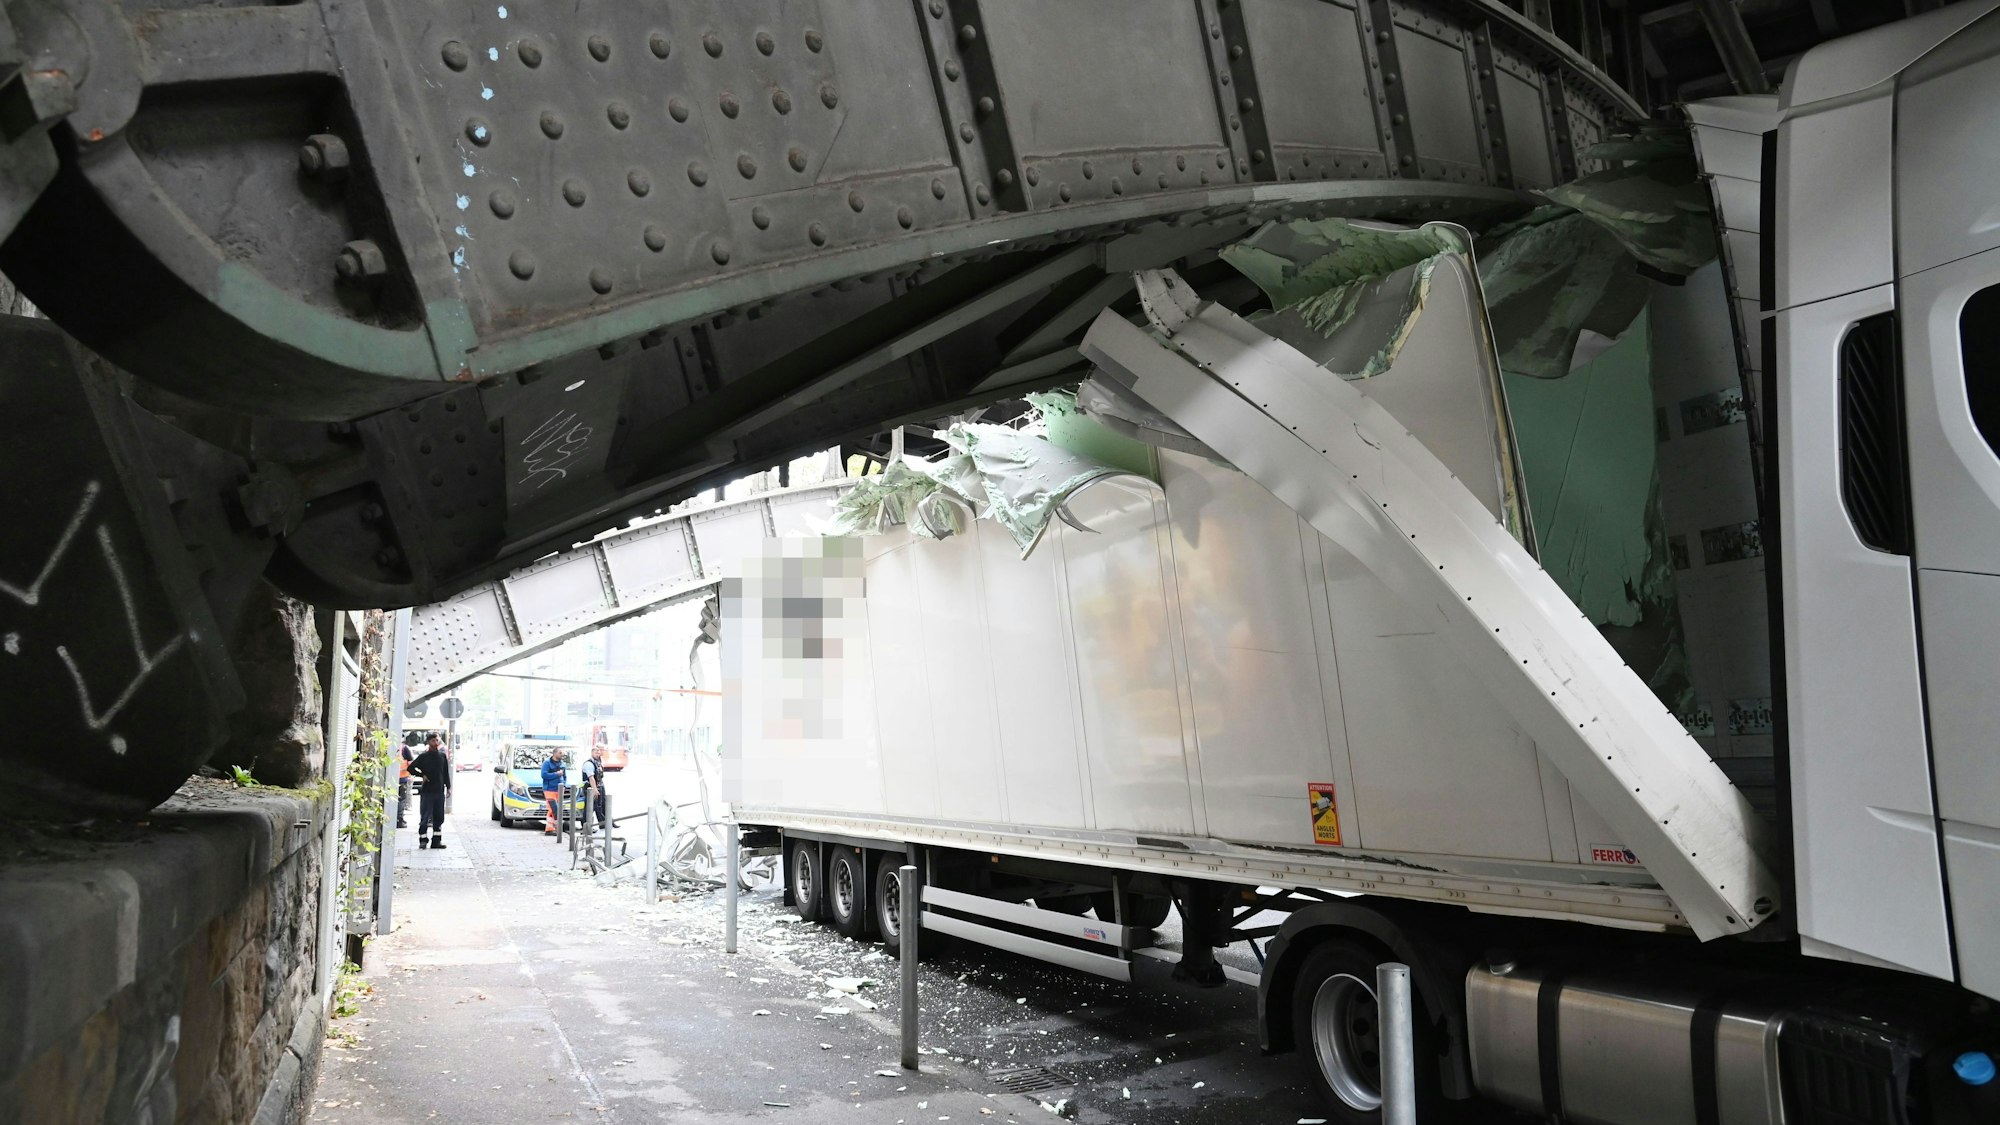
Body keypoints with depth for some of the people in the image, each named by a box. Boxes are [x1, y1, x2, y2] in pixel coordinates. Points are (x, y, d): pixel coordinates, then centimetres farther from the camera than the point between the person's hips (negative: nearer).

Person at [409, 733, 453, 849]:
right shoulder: (423, 757, -1)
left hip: (439, 791, 4)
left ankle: (436, 841, 12)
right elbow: (411, 768, 2)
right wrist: (422, 775, -8)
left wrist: (448, 786, 11)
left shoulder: (442, 756, 10)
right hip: (427, 791, -4)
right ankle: (423, 840, 1)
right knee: (425, 817, -5)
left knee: (439, 817, 6)